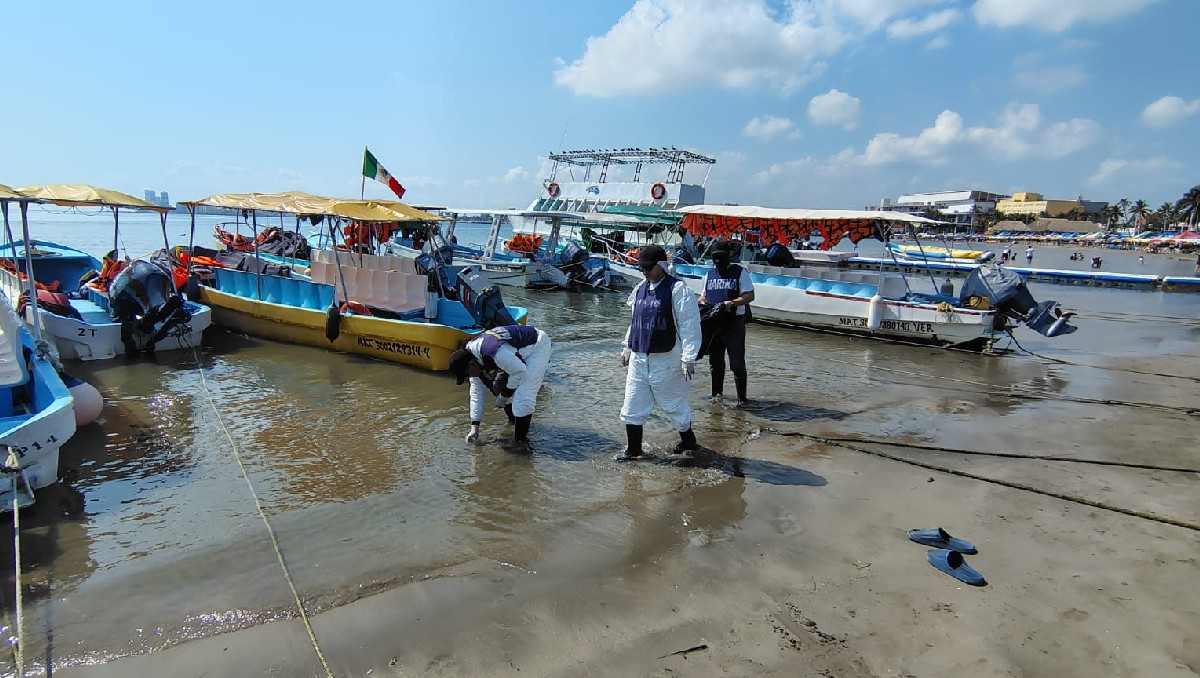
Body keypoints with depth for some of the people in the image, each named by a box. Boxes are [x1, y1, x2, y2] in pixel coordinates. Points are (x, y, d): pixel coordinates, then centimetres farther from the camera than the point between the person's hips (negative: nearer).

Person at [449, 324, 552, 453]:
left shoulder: (495, 353, -37)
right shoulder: (470, 354, -6)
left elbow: (520, 372, -27)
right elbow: (477, 392, 1)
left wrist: (506, 393, -11)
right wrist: (475, 427, 1)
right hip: (518, 350, 9)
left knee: (523, 396, -19)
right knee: (498, 386, 9)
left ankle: (520, 440, -8)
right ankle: (514, 422, 27)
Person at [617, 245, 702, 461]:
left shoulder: (678, 289, -12)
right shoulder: (640, 289, 10)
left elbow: (689, 325, -14)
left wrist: (688, 357, -17)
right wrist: (627, 346, 20)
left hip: (665, 360, -7)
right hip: (638, 358, 7)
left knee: (673, 403, 7)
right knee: (632, 406, 8)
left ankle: (688, 442, 31)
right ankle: (633, 450, 22)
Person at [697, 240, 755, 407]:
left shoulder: (740, 272, -3)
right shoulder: (710, 274, 14)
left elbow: (750, 296, -8)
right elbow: (704, 295, 22)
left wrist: (731, 303, -23)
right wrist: (701, 302, -2)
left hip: (734, 323, -5)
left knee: (737, 363, -5)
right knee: (715, 361, 13)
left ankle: (742, 398, 4)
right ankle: (717, 393, 25)